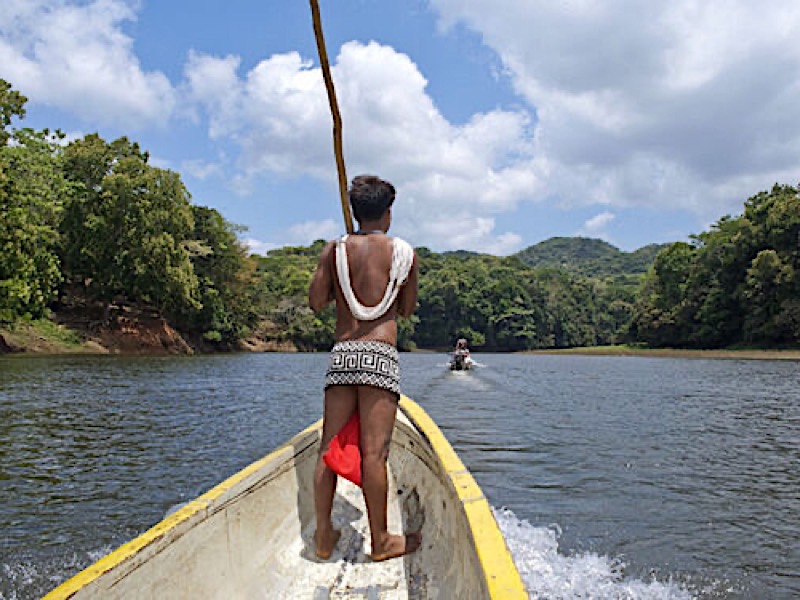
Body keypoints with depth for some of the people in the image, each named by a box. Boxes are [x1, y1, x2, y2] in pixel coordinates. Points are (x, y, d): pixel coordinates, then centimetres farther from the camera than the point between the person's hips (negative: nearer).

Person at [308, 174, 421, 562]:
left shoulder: (334, 249, 7)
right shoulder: (403, 252, 6)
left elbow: (316, 302, 5)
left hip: (341, 353, 3)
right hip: (380, 354, -2)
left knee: (330, 448, 7)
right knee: (373, 451, -2)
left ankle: (323, 536, 15)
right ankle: (380, 541, 8)